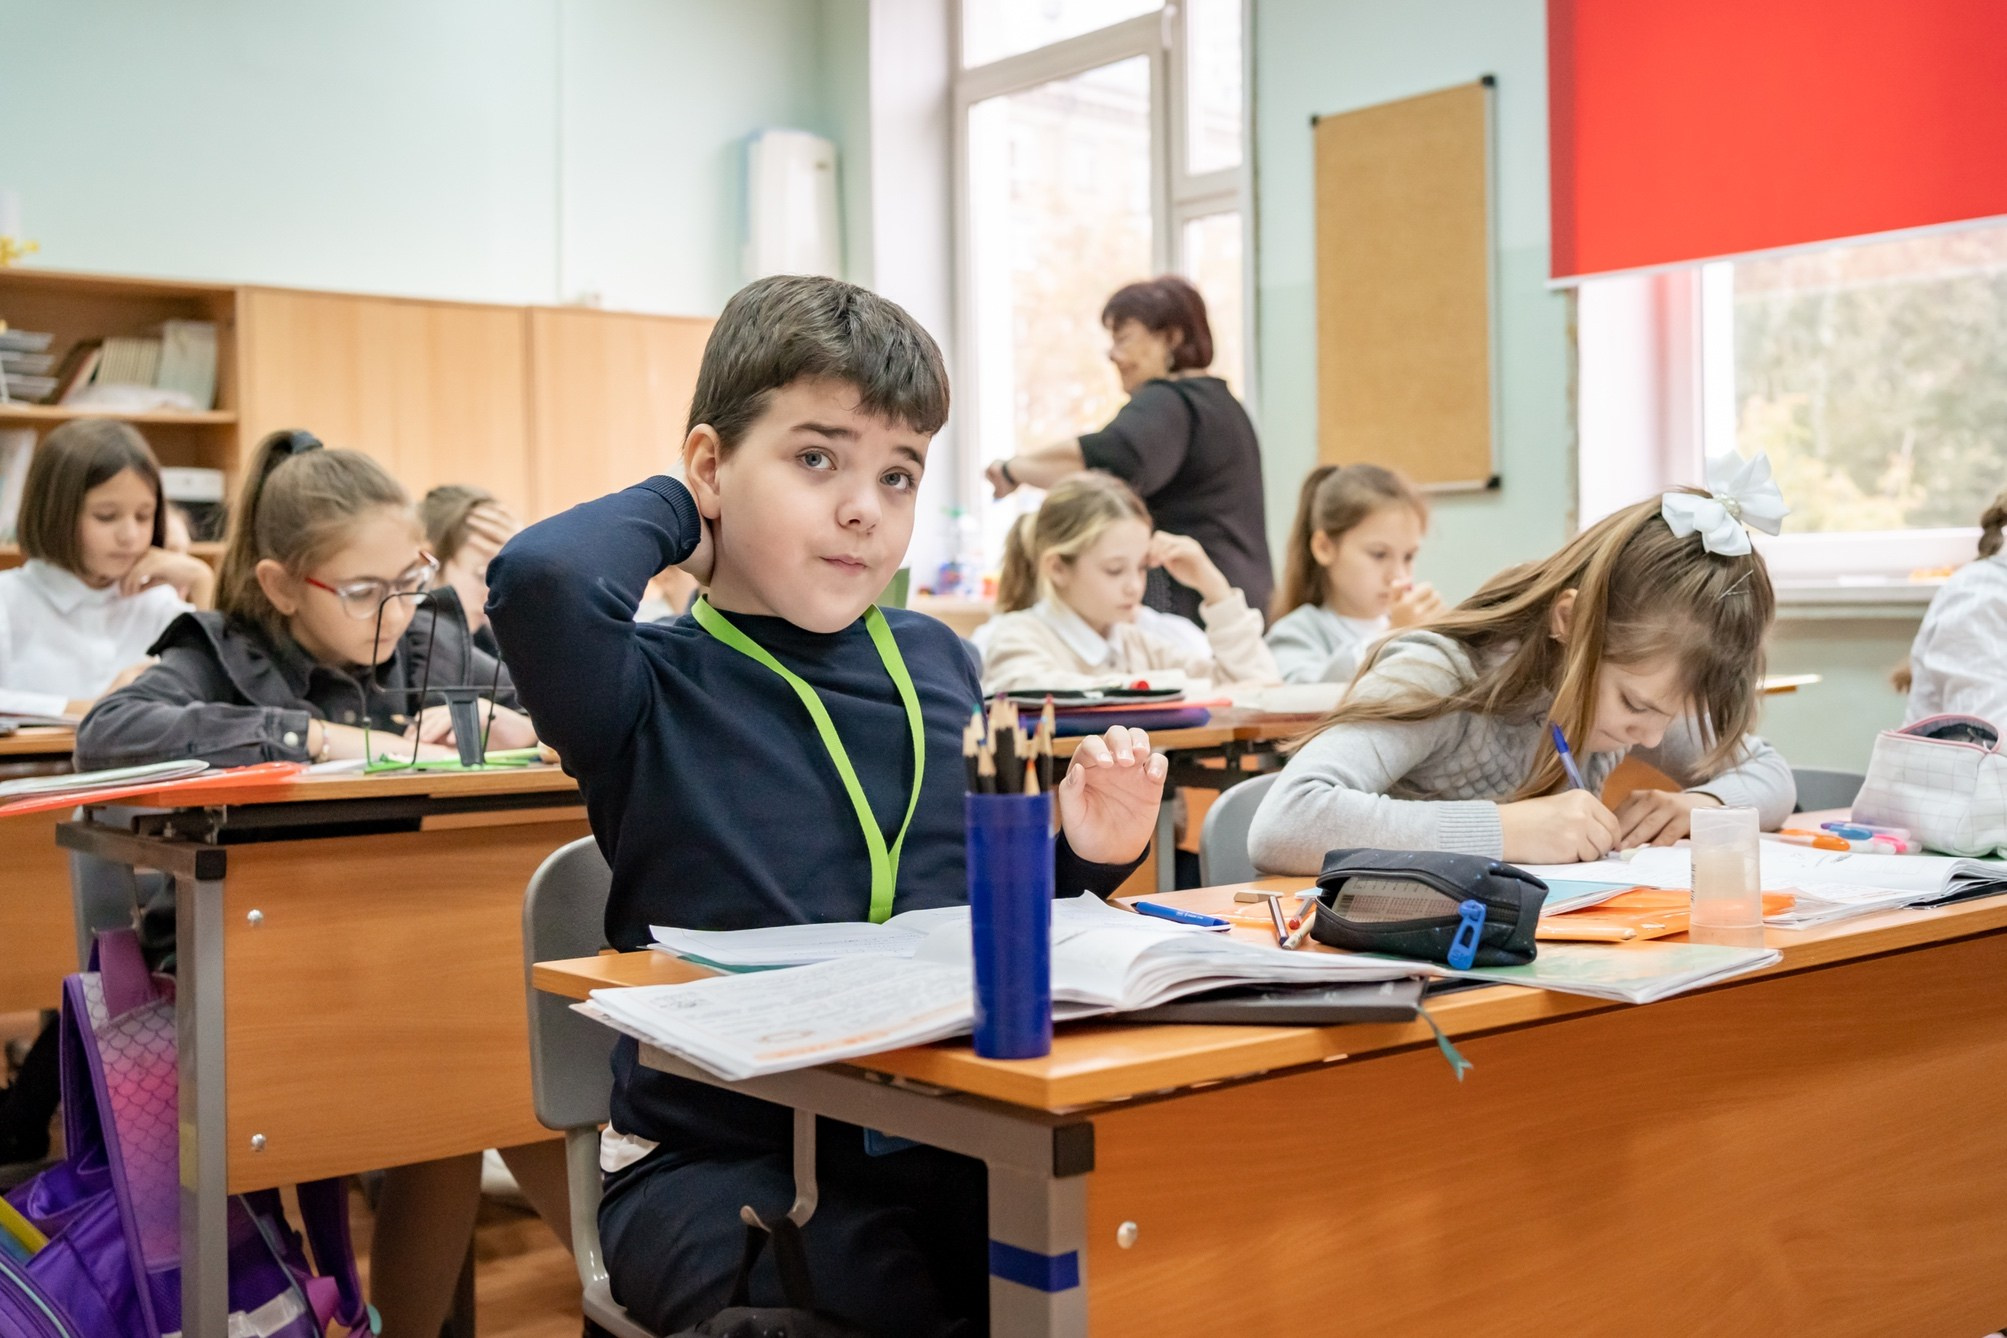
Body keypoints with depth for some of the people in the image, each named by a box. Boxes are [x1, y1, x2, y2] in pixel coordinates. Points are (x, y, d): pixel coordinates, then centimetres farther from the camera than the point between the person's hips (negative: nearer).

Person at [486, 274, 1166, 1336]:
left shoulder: (934, 662, 10)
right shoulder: (656, 688, -6)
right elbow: (540, 577, -30)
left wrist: (1085, 857, 0)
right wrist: (670, 512, -8)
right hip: (720, 1157, -5)